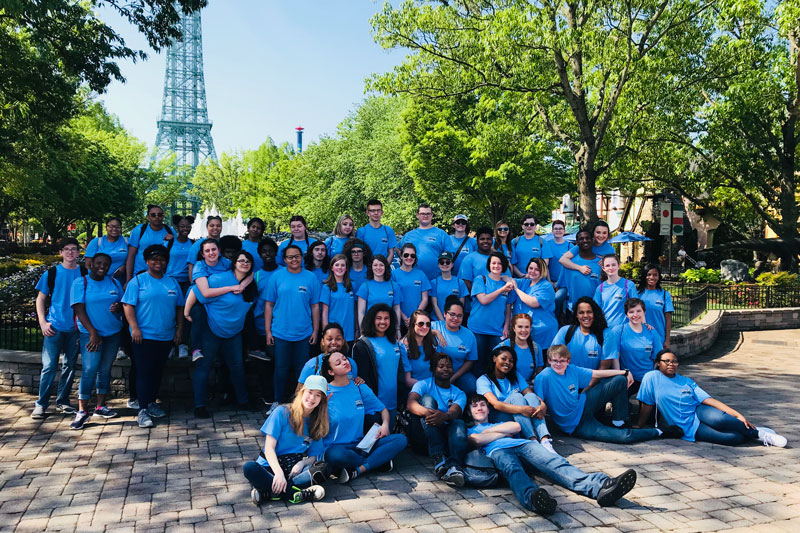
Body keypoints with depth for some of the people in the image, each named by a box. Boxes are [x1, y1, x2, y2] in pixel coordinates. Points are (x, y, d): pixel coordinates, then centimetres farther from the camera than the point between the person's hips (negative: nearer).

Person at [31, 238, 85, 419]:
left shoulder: (84, 273, 3)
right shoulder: (51, 273, 1)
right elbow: (40, 299, 6)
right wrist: (43, 323, -4)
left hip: (76, 327, 2)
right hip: (54, 327, -2)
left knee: (70, 366, 9)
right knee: (49, 366, -4)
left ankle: (62, 402, 21)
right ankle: (41, 404, 6)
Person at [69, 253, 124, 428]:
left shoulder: (114, 283, 9)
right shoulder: (80, 283, -3)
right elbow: (79, 310, -9)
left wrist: (118, 307, -12)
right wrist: (93, 333, -17)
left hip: (113, 333, 4)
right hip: (91, 333, -4)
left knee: (105, 369, 9)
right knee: (89, 370, -11)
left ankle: (100, 407, 18)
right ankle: (82, 411, -5)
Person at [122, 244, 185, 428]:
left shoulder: (172, 283, 12)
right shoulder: (137, 281, -2)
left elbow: (179, 307, 16)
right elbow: (128, 305, -8)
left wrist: (179, 328, 8)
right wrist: (134, 328, -16)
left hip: (166, 337, 5)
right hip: (144, 336, -5)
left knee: (158, 371, 13)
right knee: (144, 372, -5)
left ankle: (152, 403, 26)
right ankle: (143, 410, -2)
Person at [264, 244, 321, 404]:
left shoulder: (311, 278, 2)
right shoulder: (276, 277, 0)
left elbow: (315, 306, 4)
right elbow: (269, 305, 1)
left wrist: (316, 330, 1)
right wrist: (268, 330, -3)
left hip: (304, 334, 1)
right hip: (280, 333, -1)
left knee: (302, 370, 10)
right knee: (281, 369, 7)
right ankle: (279, 403, 22)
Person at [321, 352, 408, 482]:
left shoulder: (360, 387, 8)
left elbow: (383, 409, 18)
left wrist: (385, 424, -3)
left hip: (361, 444, 4)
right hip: (336, 446, -4)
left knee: (401, 439, -14)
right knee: (335, 455, -40)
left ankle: (357, 470, -23)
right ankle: (379, 461, -13)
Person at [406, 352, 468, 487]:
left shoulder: (459, 394, 14)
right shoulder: (424, 385, 9)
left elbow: (455, 412, -11)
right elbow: (410, 404, -14)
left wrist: (444, 416, -37)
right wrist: (427, 412, -38)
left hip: (444, 436, 2)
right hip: (422, 438, -1)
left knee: (459, 424, -29)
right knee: (427, 399, -23)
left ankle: (454, 466, -57)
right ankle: (438, 457, -40)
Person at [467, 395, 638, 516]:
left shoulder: (500, 424, 43)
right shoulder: (471, 431, 32)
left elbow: (516, 426, 18)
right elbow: (478, 440, 5)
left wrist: (489, 430, 17)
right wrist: (505, 433, 12)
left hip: (523, 444, 3)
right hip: (498, 450, -3)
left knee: (554, 462, -28)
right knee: (512, 469, -41)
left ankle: (600, 486, -53)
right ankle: (532, 497, -75)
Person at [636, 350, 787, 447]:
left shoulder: (687, 381, 12)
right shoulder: (652, 377, -2)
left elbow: (709, 400, 5)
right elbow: (646, 405, 0)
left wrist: (738, 416, -2)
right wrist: (638, 427, -1)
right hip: (689, 429, -3)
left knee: (718, 419, -35)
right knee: (733, 438, -27)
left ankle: (757, 432, -11)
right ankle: (755, 434, 1)